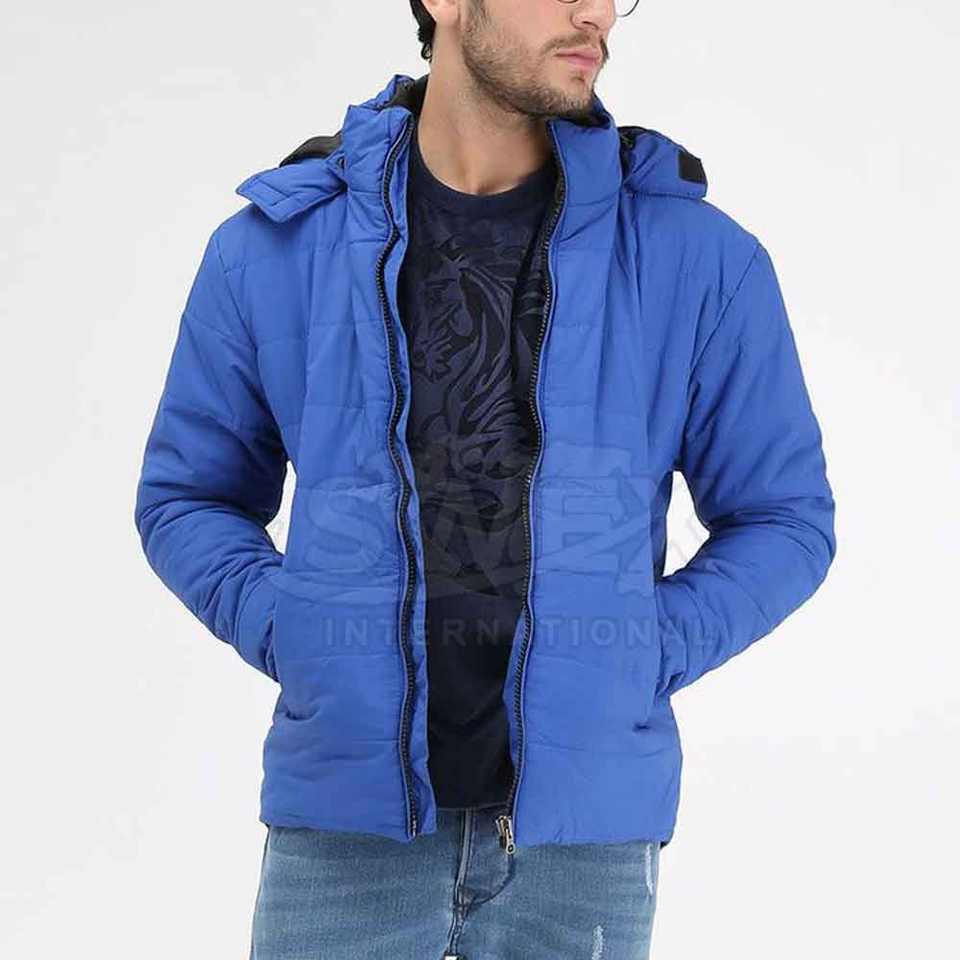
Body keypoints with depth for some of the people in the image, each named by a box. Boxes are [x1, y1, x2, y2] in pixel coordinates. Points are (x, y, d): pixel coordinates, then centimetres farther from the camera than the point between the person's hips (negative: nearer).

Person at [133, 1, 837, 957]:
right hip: (348, 813, 0)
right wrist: (291, 635, -8)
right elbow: (186, 495, 9)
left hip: (581, 817, 0)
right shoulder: (272, 247, -3)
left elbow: (784, 519, 4)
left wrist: (637, 663, -10)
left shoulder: (702, 258, -5)